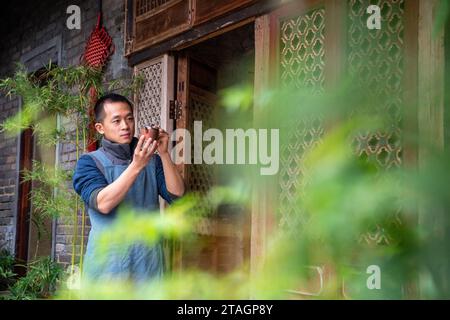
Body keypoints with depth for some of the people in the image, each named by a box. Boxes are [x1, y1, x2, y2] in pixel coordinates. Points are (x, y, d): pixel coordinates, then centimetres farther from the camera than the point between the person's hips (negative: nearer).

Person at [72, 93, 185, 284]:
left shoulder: (151, 159, 6)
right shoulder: (89, 162, -2)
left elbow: (176, 195, -6)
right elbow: (102, 204, -18)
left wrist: (164, 154, -15)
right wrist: (136, 166, -26)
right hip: (107, 262, -2)